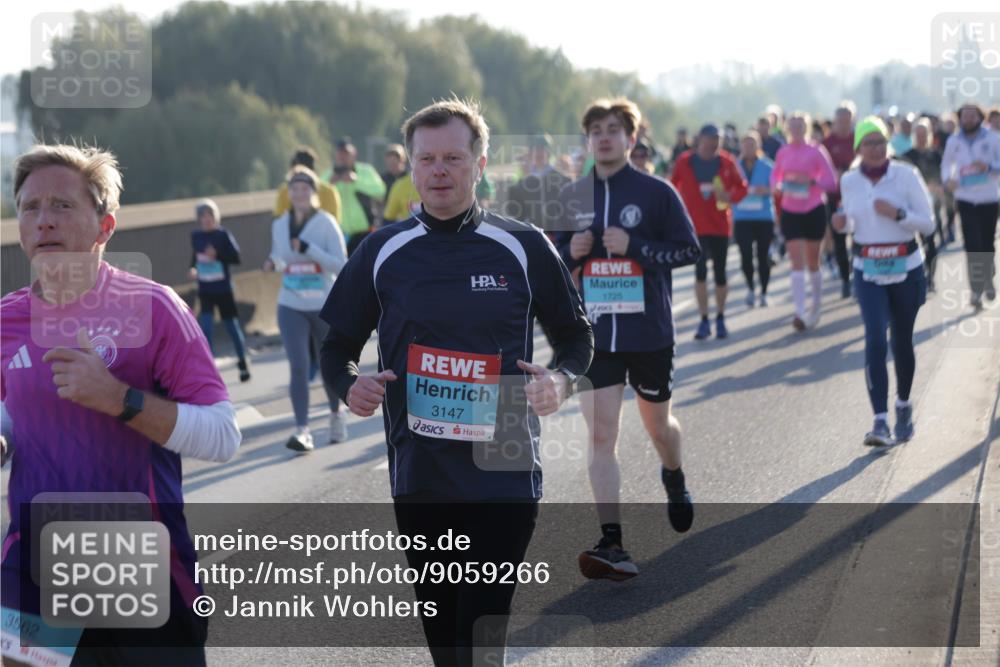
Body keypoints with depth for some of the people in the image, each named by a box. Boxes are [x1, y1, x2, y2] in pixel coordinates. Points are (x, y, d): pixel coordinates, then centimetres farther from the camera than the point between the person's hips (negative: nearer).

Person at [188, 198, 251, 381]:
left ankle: (243, 362, 27)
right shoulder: (195, 236, 2)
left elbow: (236, 257, -12)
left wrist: (217, 255, -25)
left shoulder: (223, 234, -10)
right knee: (205, 328, -9)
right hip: (205, 290, 3)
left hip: (223, 289, -3)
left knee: (231, 325, 8)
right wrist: (193, 268, 1)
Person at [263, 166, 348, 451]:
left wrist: (308, 249, -26)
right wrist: (272, 263, -4)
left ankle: (336, 414, 40)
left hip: (325, 307, -2)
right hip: (291, 307, 2)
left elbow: (340, 264, -14)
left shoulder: (325, 222, -8)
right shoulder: (279, 225, 4)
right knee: (299, 367, -13)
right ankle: (302, 431, -16)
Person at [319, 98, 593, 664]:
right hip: (419, 483, 3)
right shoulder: (383, 252, 5)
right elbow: (338, 346, 13)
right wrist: (350, 385, -9)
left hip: (505, 477, -3)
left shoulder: (523, 249, 0)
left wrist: (561, 380, -12)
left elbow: (577, 336, 10)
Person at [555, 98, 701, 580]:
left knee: (658, 423, 17)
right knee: (600, 435, -9)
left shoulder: (657, 192, -5)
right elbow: (556, 259, 16)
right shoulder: (572, 197, 6)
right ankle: (613, 545, -11)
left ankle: (674, 479, 52)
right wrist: (571, 251, -8)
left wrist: (634, 246, -18)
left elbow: (690, 250, -5)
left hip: (649, 334, -2)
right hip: (594, 336, 2)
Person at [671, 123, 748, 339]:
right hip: (696, 225, -1)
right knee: (700, 271, -7)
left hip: (720, 224, 1)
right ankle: (704, 321, 0)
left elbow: (742, 187, 5)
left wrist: (730, 196, -14)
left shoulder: (726, 162, -1)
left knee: (720, 273, 7)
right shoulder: (685, 162, -2)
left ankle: (720, 319, 22)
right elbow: (674, 187, 8)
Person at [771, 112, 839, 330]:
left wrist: (811, 181, -24)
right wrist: (780, 185, -10)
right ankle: (800, 312, -15)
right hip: (790, 212, 1)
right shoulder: (783, 152, 2)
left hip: (814, 211, -1)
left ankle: (816, 307, 30)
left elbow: (831, 181, -7)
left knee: (812, 262, 10)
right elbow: (775, 177, 12)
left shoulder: (816, 151, -6)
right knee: (797, 262, -8)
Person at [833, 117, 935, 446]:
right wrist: (843, 223, -6)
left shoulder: (906, 175, -8)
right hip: (868, 272, 1)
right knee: (875, 340, -13)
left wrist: (897, 213, -23)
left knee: (901, 342, 10)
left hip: (906, 269, -1)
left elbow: (927, 223, -6)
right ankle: (880, 420, -16)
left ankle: (903, 406, 35)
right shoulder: (849, 181, 0)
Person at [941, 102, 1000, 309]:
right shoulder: (953, 141, 2)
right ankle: (976, 290, -8)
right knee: (972, 245, -9)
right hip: (965, 199, 0)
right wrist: (947, 179, -5)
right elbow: (946, 163, 15)